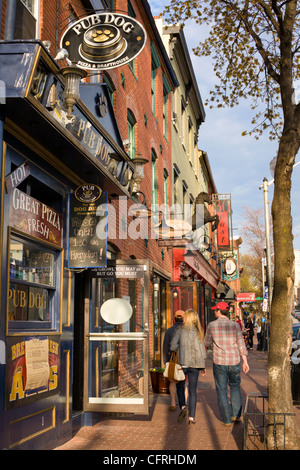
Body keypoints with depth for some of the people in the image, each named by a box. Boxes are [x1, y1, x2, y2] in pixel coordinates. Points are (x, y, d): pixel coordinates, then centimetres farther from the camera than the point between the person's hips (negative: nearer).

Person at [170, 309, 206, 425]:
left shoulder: (180, 331, -7)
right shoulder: (199, 332, 0)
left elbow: (172, 346, -11)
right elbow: (202, 350, 2)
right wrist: (203, 366, 11)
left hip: (182, 363, -2)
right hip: (195, 364, 2)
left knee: (180, 387, 16)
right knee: (193, 390, 7)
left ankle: (183, 407, -6)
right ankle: (191, 417, 7)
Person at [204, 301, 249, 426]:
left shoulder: (211, 325, -7)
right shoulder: (235, 325, -3)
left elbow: (207, 344, 3)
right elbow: (241, 344, -3)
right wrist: (245, 362, 4)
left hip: (219, 362, -2)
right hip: (234, 362, 2)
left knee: (222, 390, 8)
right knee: (235, 387, 21)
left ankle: (227, 419, 11)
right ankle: (236, 414, 18)